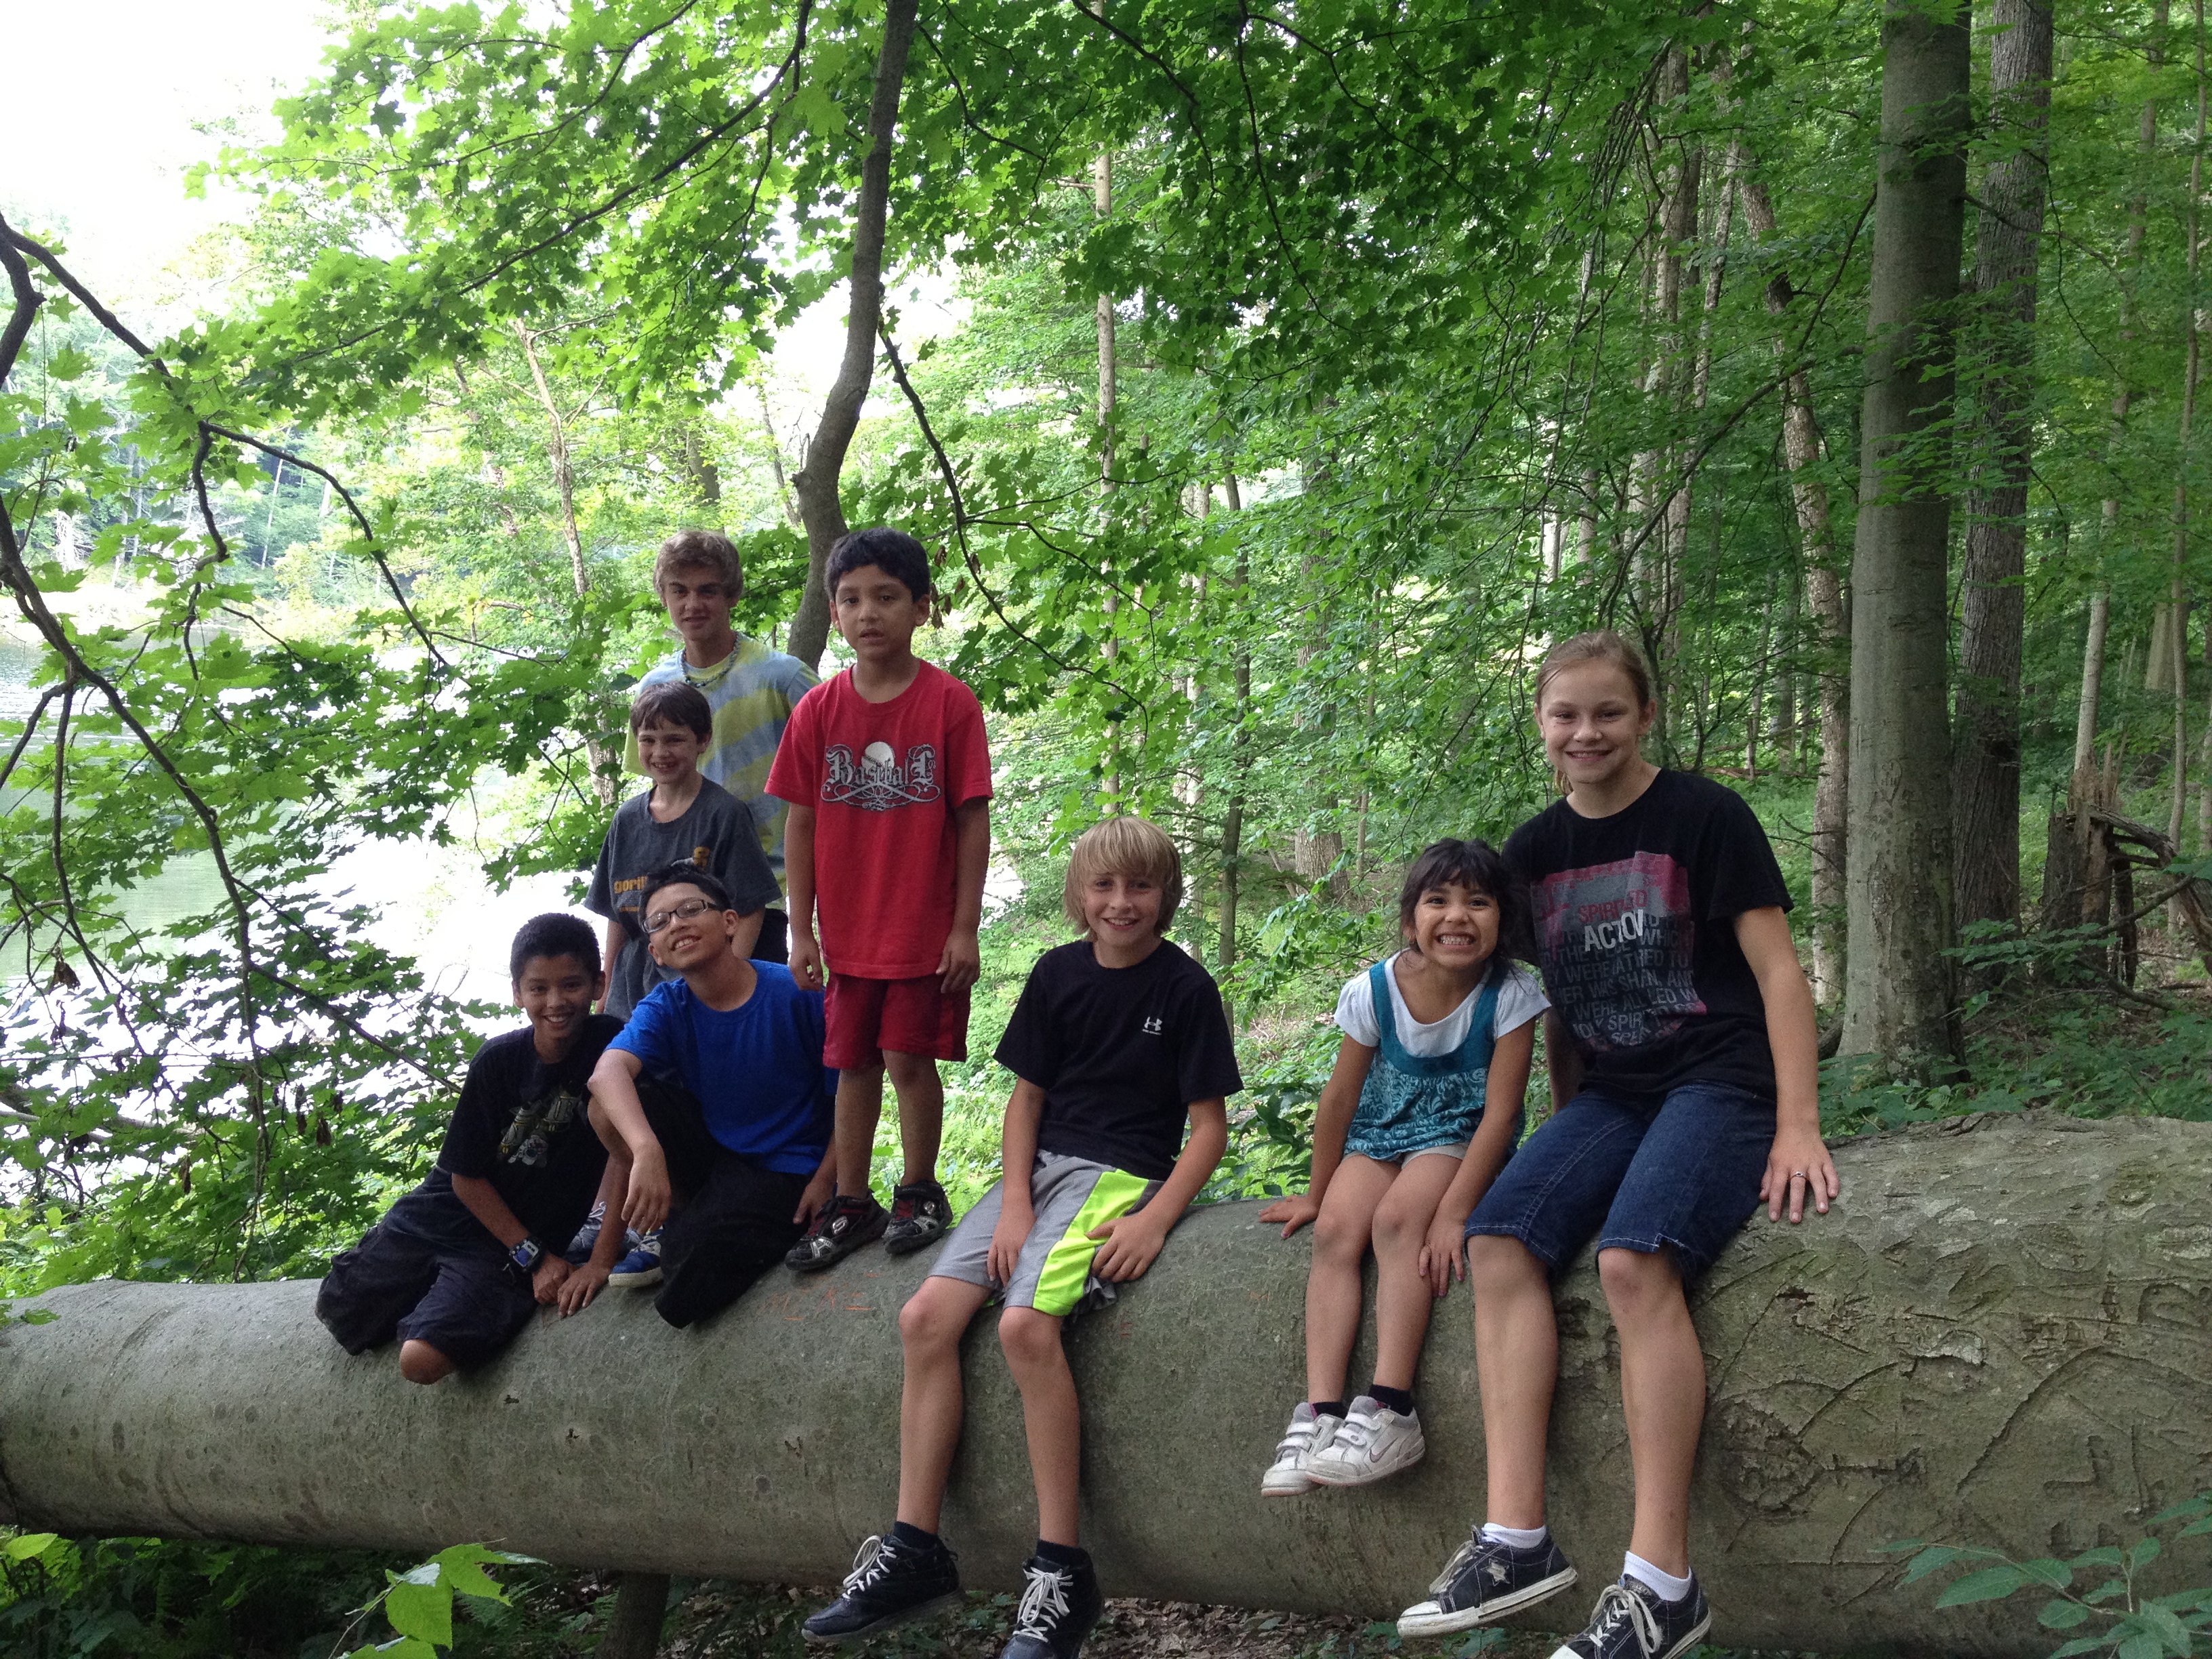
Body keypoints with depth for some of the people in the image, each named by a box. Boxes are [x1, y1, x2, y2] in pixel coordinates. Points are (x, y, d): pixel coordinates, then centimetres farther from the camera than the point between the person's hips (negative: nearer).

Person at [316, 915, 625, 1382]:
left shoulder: (612, 1044, -17)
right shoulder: (497, 1061, -10)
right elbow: (467, 1175, -6)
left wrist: (600, 1262, -23)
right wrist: (534, 1257, -13)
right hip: (451, 1208, 3)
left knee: (422, 1359, -21)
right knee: (337, 1309, 3)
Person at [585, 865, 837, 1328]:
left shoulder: (798, 993, -17)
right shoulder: (666, 1008, -7)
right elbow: (608, 1070, -28)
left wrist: (826, 1179, -14)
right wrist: (647, 1151, -48)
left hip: (783, 1172, -5)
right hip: (711, 1149, 5)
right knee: (610, 1104, -16)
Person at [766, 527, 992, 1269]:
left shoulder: (950, 703, -9)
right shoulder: (818, 710, 0)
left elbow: (973, 820, -8)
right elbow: (801, 824, 4)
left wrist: (965, 928, -10)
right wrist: (801, 930, 1)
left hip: (927, 926, -3)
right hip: (849, 926, 3)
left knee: (908, 1057, -1)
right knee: (854, 1062, 11)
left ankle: (919, 1190, 19)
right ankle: (851, 1204, 23)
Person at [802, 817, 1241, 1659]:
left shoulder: (1184, 986, -5)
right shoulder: (1058, 973, 8)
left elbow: (1209, 1125, -4)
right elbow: (1027, 1095, 10)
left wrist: (1155, 1219, -18)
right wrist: (1013, 1204, -4)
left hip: (1121, 1172, -6)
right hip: (1038, 1165, 6)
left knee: (1025, 1323, -30)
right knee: (926, 1316, -12)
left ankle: (1061, 1568, -23)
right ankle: (914, 1550, -6)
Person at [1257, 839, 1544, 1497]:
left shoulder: (1509, 994, -18)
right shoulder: (1374, 990, -12)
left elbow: (1500, 1112, -18)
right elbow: (1340, 1098, -1)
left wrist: (1453, 1211, -25)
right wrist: (1316, 1193, 6)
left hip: (1461, 1139, -3)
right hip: (1381, 1134, 3)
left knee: (1397, 1218, -30)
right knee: (1336, 1229, -23)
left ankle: (1391, 1412, -34)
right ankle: (1320, 1413, -28)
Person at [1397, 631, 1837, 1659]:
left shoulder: (1703, 818, -4)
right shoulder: (1535, 851, 12)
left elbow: (1777, 970, -7)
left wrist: (1798, 1126, -14)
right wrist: (1567, 1141, 16)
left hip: (1719, 1082, -6)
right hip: (1609, 1094, 6)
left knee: (1634, 1257, -31)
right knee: (1499, 1239, -19)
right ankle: (1517, 1540, -20)